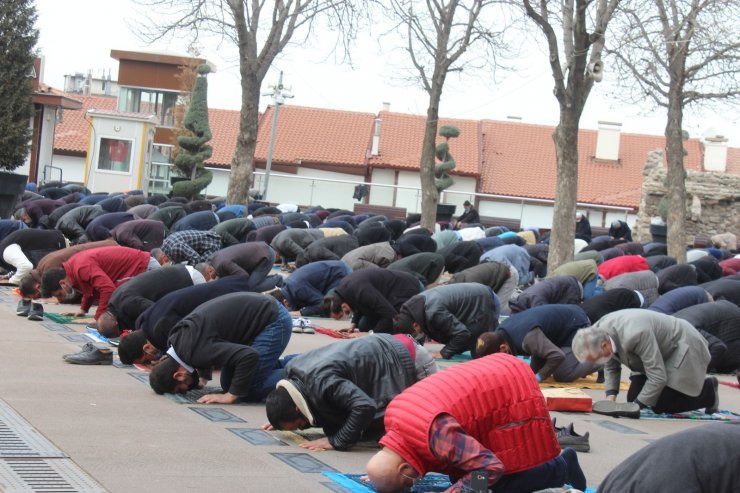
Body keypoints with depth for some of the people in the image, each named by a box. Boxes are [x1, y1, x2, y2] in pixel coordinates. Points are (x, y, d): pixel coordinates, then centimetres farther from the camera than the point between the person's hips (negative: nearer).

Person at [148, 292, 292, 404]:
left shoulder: (196, 351, -30)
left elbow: (249, 356, -36)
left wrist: (231, 396, -29)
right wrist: (203, 377, 15)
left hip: (274, 320, -10)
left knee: (250, 391, -17)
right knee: (228, 384, 11)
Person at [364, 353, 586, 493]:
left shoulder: (435, 433, -38)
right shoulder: (392, 416, -10)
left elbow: (491, 467, -35)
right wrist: (381, 474, 2)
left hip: (515, 394, -9)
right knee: (458, 473, 10)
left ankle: (562, 467, 14)